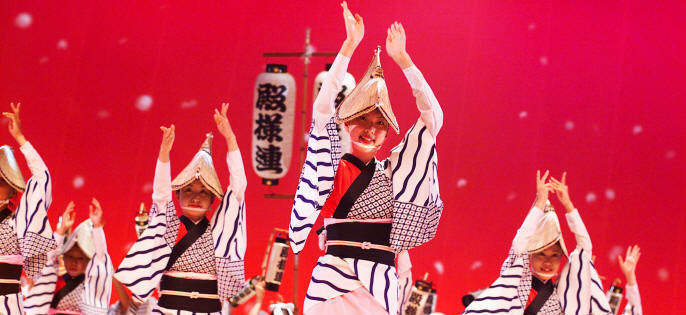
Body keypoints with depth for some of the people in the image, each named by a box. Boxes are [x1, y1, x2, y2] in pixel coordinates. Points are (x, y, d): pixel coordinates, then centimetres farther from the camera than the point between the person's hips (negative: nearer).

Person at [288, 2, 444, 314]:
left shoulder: (393, 170, 12)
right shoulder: (334, 167, 6)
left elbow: (433, 116, 9)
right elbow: (323, 107, -6)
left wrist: (401, 57, 5)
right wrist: (350, 45, -8)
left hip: (380, 284, 3)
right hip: (334, 277, -2)